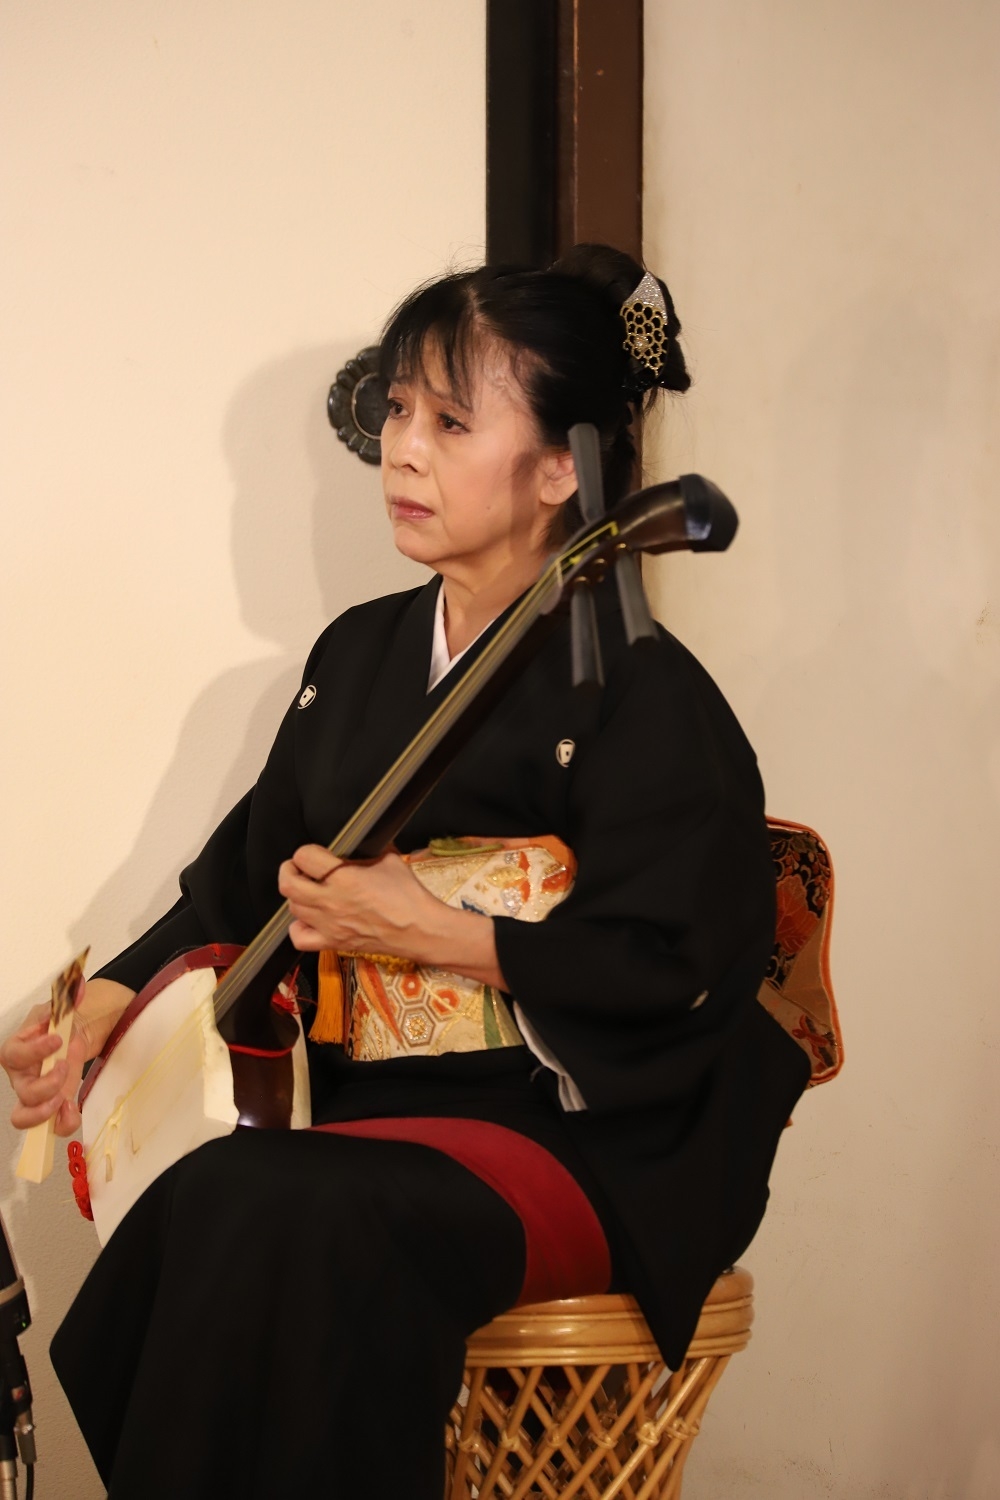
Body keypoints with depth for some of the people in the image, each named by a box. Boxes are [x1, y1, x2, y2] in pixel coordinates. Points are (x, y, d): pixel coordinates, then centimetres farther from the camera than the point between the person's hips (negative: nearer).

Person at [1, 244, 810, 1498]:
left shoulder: (638, 693, -10)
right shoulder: (361, 654, 14)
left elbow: (683, 974, -15)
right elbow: (245, 876, 19)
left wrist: (435, 934, -17)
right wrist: (107, 1005, 3)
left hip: (577, 1143, -6)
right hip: (367, 1103, 6)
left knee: (276, 1220, -33)